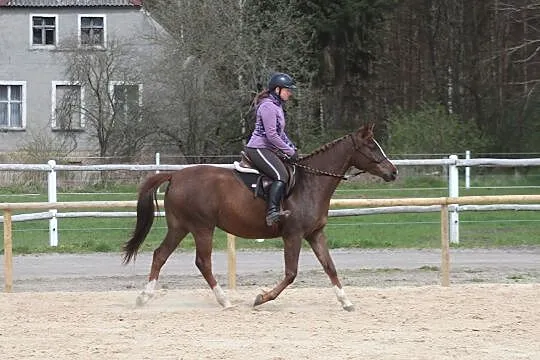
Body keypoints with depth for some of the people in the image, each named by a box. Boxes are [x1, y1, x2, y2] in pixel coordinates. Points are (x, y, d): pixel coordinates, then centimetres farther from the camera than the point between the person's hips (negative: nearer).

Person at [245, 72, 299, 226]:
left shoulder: (277, 106, 18)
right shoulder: (268, 106, -15)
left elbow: (281, 133, 25)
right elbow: (271, 136, -20)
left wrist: (293, 149, 13)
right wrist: (290, 152, -14)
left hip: (269, 149, 11)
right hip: (258, 149, -11)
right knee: (281, 175, -26)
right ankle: (272, 212, -35)